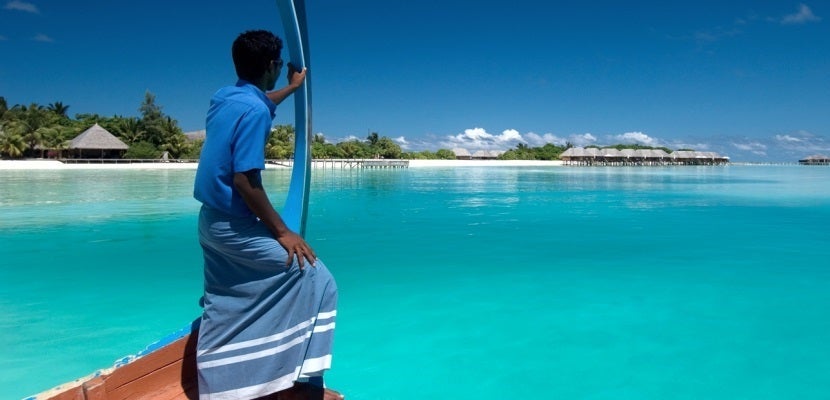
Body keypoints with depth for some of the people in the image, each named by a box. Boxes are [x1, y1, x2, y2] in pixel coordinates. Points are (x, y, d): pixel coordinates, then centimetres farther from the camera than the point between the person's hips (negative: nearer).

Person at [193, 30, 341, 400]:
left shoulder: (224, 97, 9)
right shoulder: (254, 110, -19)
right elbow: (245, 181, -24)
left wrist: (292, 87, 50)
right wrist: (282, 232, -17)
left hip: (213, 221, 10)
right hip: (234, 226, -10)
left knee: (226, 307, 17)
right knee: (314, 280, -5)